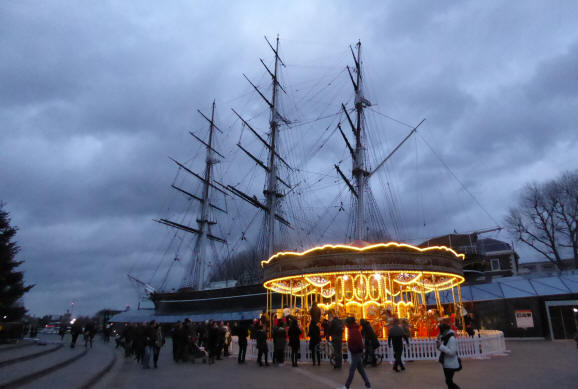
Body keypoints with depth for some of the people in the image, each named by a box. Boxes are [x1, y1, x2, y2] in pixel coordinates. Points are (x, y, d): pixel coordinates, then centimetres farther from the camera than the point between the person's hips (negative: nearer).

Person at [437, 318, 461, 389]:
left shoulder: (451, 338, -22)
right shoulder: (444, 337, 9)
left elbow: (452, 352, -28)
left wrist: (441, 346, -29)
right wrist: (437, 340, -1)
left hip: (451, 365, -9)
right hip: (446, 364, 9)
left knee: (449, 381, -6)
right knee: (449, 381, 16)